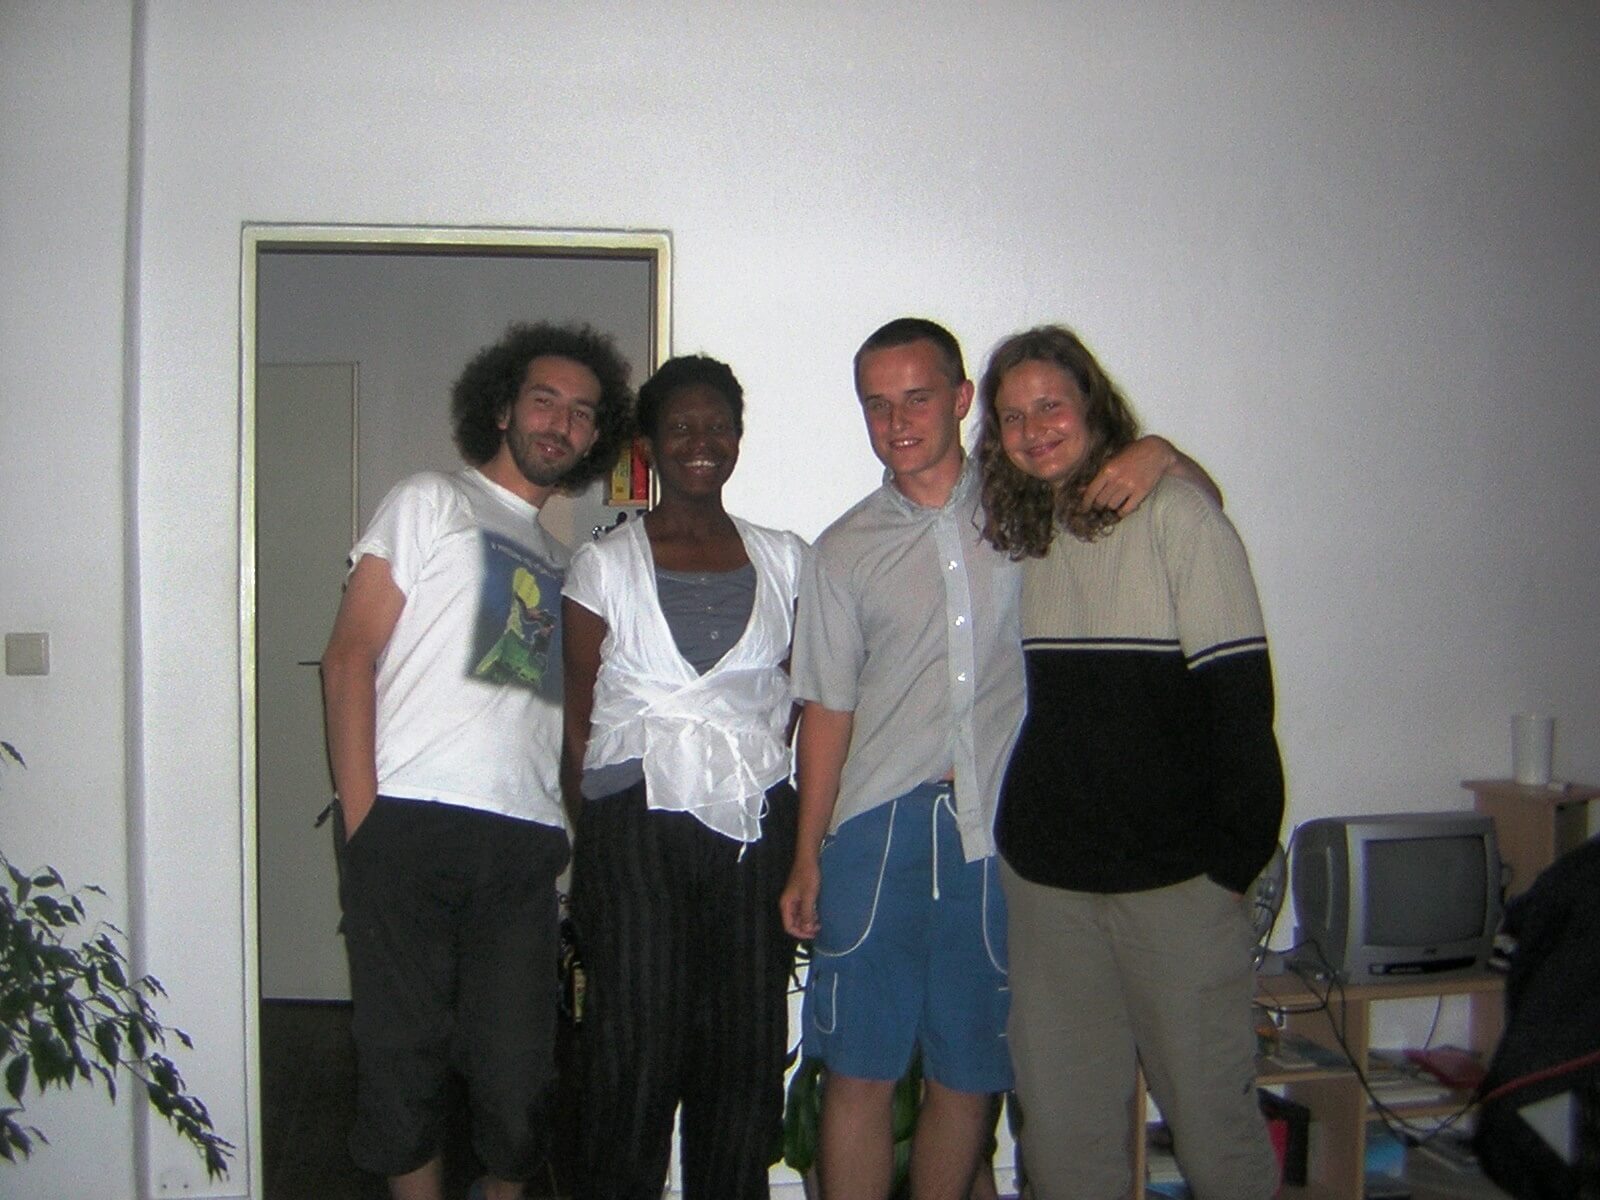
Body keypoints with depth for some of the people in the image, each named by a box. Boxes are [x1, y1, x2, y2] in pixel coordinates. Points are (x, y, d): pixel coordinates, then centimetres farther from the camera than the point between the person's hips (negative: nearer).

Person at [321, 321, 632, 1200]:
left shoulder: (571, 560, 23)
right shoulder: (429, 504, 8)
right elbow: (350, 656, -1)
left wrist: (574, 831, 6)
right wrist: (361, 821, -9)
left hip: (526, 842, 4)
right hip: (411, 825, -4)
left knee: (517, 1069, 5)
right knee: (404, 1056, 1)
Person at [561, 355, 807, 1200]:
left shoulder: (783, 559, 11)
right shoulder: (604, 565, 5)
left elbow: (804, 695, 14)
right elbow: (576, 718, 4)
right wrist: (594, 830, 0)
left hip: (754, 825, 2)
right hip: (638, 823, -2)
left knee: (745, 1049, 5)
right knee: (637, 1045, 1)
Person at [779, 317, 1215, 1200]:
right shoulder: (845, 551, 7)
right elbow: (827, 710, 7)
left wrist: (1159, 455, -11)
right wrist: (806, 859, 4)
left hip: (1000, 833, 0)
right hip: (878, 833, 0)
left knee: (970, 1077, 10)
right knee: (860, 1073, 2)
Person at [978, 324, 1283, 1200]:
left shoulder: (1175, 517, -6)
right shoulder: (1015, 535, 10)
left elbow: (1239, 693, -9)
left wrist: (1236, 849, -11)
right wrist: (1005, 826, 11)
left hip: (1172, 872, -5)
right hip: (1044, 875, 5)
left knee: (1207, 1096, 3)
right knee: (1063, 1113, 11)